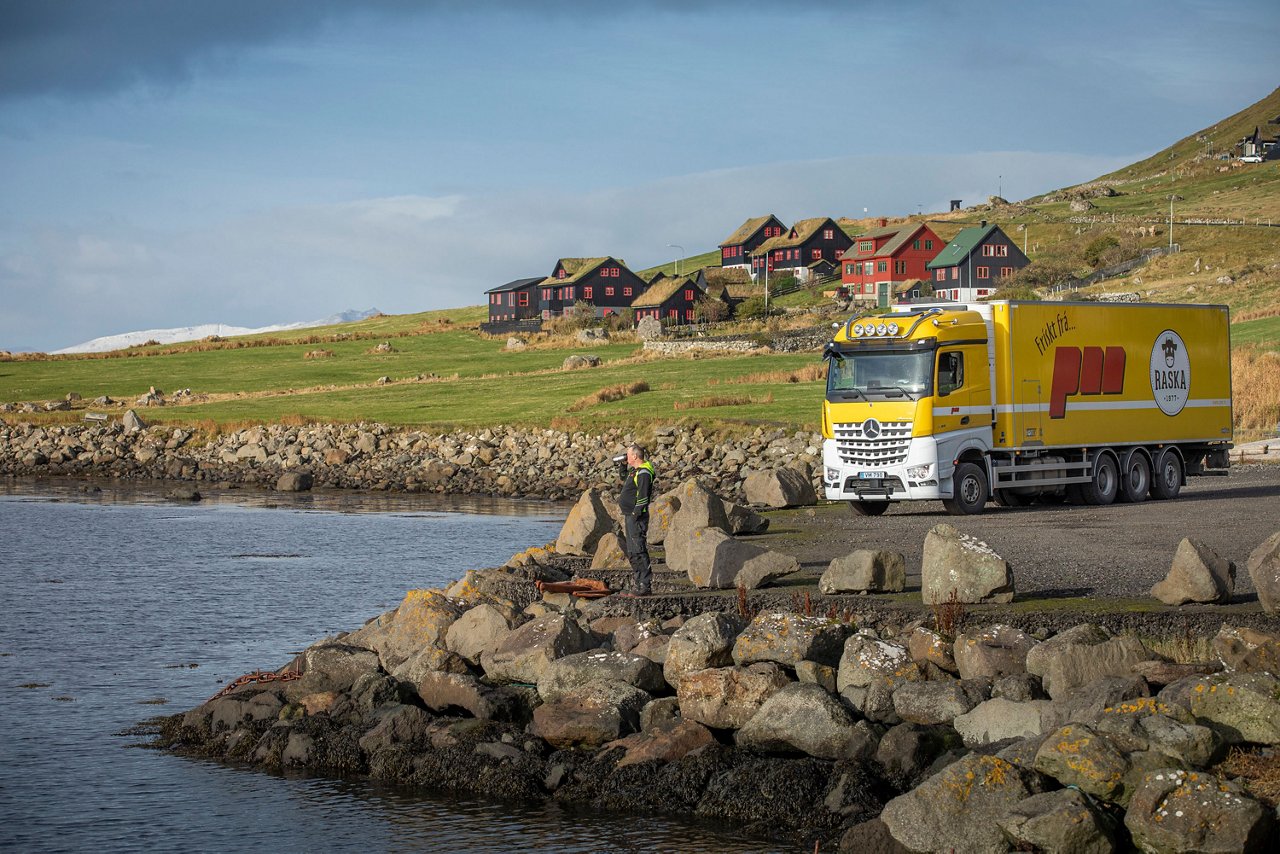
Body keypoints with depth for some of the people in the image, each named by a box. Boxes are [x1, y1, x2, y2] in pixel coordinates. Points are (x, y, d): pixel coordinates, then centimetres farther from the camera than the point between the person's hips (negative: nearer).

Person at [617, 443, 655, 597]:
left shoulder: (643, 473, -17)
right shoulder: (635, 470, 15)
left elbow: (643, 496, -22)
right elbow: (625, 482, 34)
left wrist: (636, 514, -22)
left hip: (637, 517, -11)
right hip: (630, 516, 11)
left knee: (638, 552, -11)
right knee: (632, 553, 15)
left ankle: (645, 586, -11)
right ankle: (638, 584, 20)